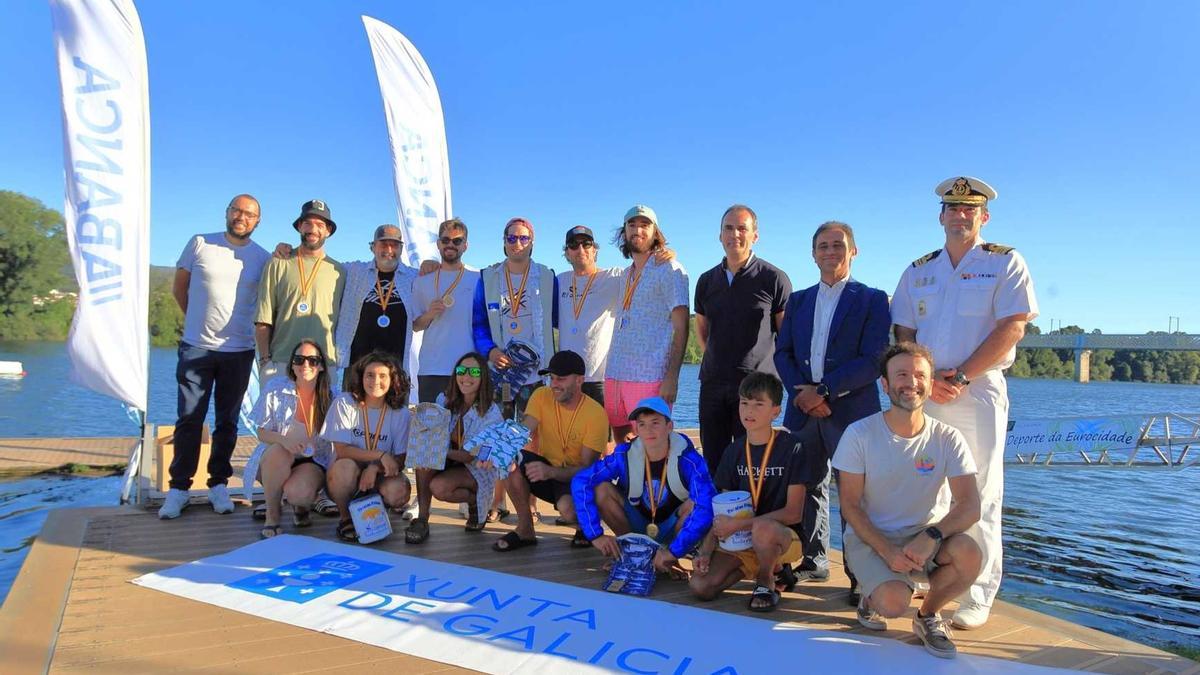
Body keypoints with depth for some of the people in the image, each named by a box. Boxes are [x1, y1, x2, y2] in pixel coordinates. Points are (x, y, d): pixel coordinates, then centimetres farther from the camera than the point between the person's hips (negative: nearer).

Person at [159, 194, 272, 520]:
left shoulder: (263, 258, 3)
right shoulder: (199, 244, 1)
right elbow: (179, 288, 10)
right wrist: (200, 321, 12)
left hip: (239, 351, 1)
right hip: (196, 347, -1)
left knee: (227, 422, 9)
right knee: (189, 419, 2)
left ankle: (218, 485, 20)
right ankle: (179, 487, 11)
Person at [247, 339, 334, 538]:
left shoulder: (330, 397, -7)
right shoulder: (275, 388, -8)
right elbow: (262, 433, -6)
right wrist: (283, 440, -29)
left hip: (313, 461, -1)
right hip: (274, 461, 1)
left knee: (298, 492, -33)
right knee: (279, 452, -36)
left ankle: (301, 505, 9)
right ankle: (272, 516, -13)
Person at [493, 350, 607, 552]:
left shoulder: (596, 414, -18)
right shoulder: (541, 396, -8)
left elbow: (587, 467, -19)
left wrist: (550, 471, -36)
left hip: (574, 476, -4)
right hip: (543, 464, 4)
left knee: (568, 508, -36)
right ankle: (525, 530, -7)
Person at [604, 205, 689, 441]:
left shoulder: (669, 270, -2)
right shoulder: (626, 274, 19)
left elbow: (681, 327, -9)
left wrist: (672, 376, -17)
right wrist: (612, 372, 13)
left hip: (650, 377, -6)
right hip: (615, 374, 7)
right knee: (621, 442, 9)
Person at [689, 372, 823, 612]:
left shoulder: (792, 448, -11)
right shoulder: (734, 452, 5)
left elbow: (793, 513, -15)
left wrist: (738, 524, -19)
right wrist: (706, 551, -10)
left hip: (785, 537, -5)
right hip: (740, 539, 5)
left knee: (763, 528, -40)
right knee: (700, 587, -17)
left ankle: (766, 583, -6)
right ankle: (775, 567, 7)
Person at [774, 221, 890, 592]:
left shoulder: (872, 299, 2)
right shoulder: (798, 300, 16)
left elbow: (872, 360, -8)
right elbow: (782, 353, 10)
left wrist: (824, 390, -15)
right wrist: (801, 392, -8)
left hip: (851, 410, -4)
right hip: (804, 409, 5)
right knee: (806, 486, 11)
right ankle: (812, 561, 25)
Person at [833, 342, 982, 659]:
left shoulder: (948, 438, -6)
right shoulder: (859, 434, -10)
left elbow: (970, 506, -12)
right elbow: (850, 505, -8)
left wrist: (931, 537, -30)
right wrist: (886, 551, -20)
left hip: (927, 535, 3)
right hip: (871, 537, -2)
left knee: (969, 554, -30)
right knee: (894, 602, -30)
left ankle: (928, 615, 1)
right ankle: (873, 596, 11)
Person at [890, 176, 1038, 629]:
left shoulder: (1005, 263, 3)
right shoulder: (919, 270, 15)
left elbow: (1012, 328, -8)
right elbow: (904, 333, 11)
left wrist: (961, 377, -13)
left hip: (979, 392, -4)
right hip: (924, 392, 4)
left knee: (979, 497, -2)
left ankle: (979, 596, 6)